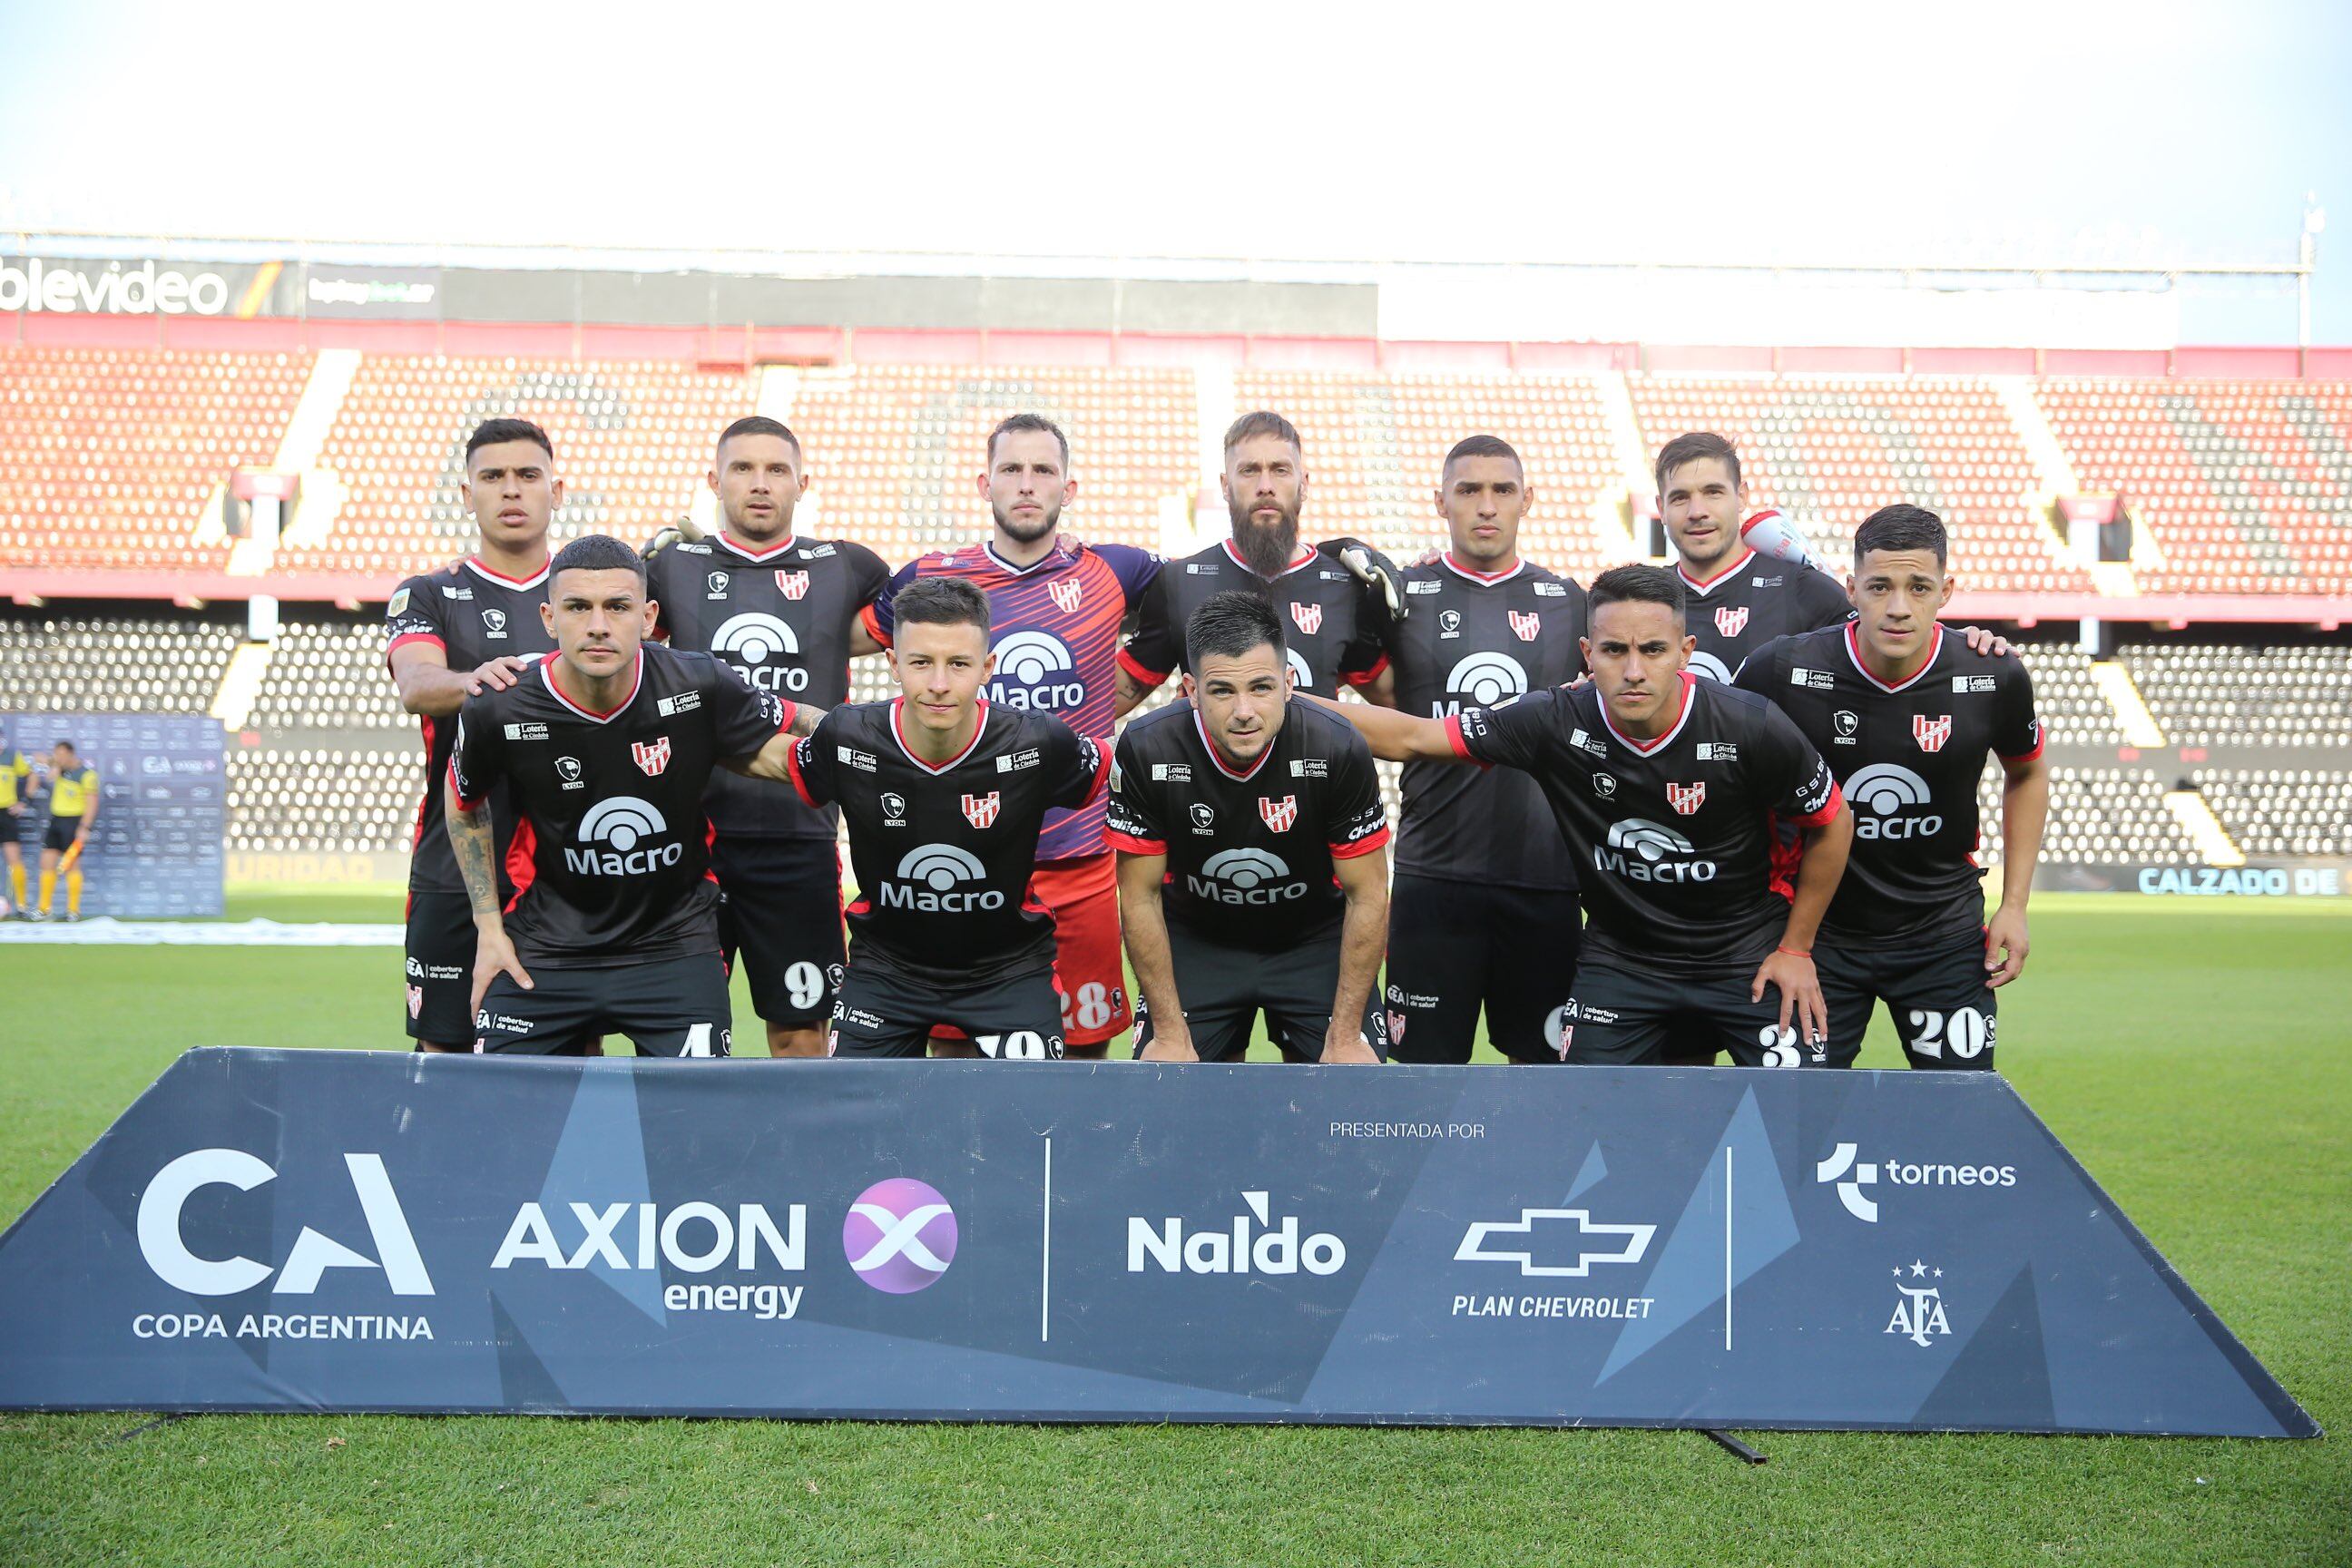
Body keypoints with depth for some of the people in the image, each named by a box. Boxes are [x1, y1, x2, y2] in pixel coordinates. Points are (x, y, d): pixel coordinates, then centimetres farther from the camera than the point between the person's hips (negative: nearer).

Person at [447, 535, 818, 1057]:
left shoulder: (700, 686, -15)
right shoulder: (496, 712, -12)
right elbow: (464, 804, 9)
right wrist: (488, 925, 6)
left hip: (675, 946, 0)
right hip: (544, 949, 0)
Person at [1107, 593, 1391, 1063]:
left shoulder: (1339, 751, -25)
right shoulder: (1147, 751, -23)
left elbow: (1367, 896, -14)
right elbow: (1141, 897, -12)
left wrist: (1345, 1037, -14)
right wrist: (1171, 1035, -12)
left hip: (1314, 941, 0)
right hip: (1195, 942, 1)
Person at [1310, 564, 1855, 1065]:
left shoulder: (1753, 729, -20)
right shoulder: (1558, 723, -17)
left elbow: (1833, 826, -3)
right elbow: (1410, 738, -10)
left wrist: (1795, 948, 0)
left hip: (1748, 954, -1)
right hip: (1619, 956, 1)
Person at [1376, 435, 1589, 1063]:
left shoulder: (1568, 602, 9)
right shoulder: (1402, 594, 5)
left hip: (1545, 875, 2)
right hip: (1433, 872, -1)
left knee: (1543, 1056, 9)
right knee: (1425, 1060, 2)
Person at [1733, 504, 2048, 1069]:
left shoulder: (1995, 678, -11)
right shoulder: (1783, 670, -16)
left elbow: (2026, 774, 10)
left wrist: (2015, 905, 6)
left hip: (1945, 935, 1)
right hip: (1818, 931, -1)